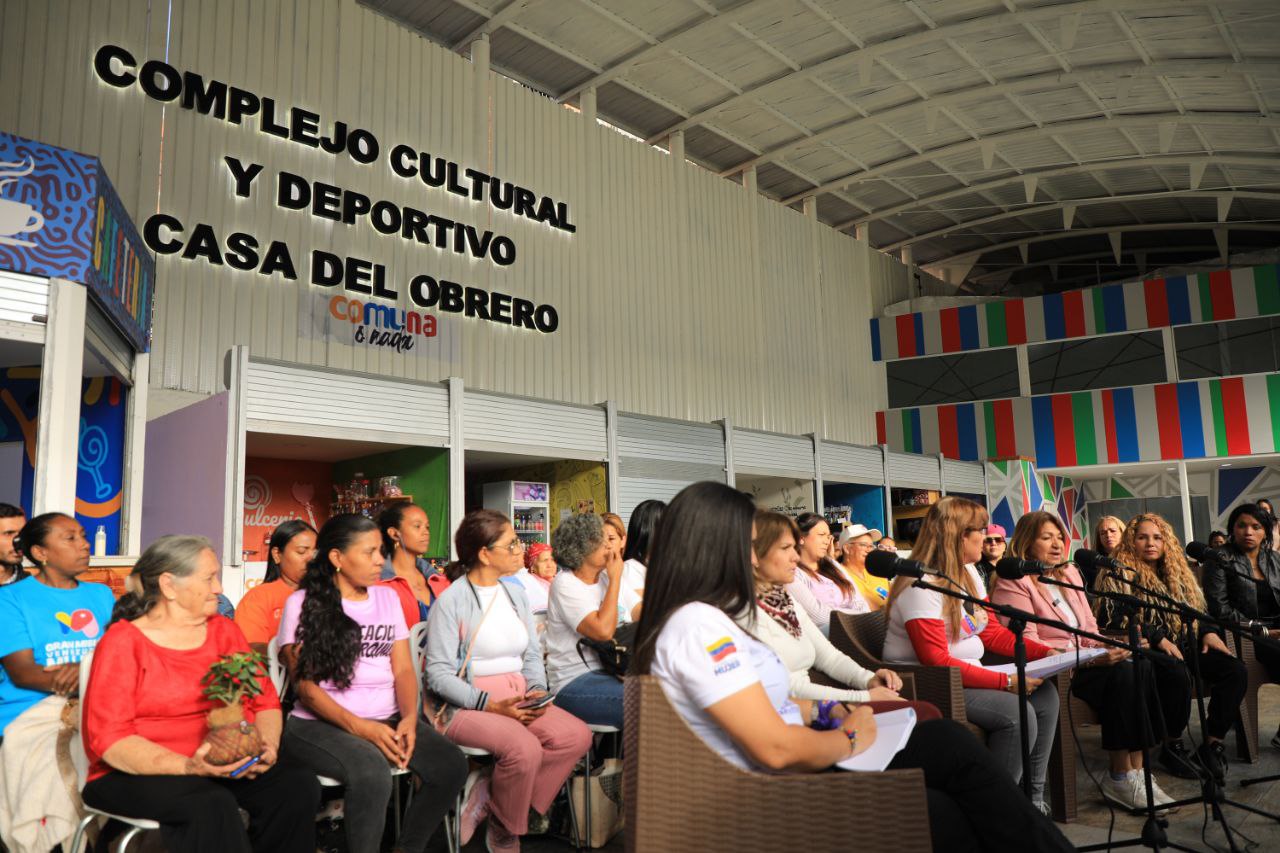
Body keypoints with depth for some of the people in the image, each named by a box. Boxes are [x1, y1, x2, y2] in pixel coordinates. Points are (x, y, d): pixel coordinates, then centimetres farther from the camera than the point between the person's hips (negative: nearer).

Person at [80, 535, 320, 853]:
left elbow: (265, 700, 12)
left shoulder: (224, 630, 11)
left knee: (298, 785, -22)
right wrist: (188, 766, -26)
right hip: (141, 773, -5)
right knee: (212, 805, -35)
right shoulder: (123, 642, -4)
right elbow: (109, 738, -12)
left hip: (233, 765, 5)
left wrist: (268, 745, -11)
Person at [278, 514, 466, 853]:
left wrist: (409, 717, -13)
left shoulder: (388, 597, 12)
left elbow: (403, 669, 8)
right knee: (373, 773, -34)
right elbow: (305, 685, -8)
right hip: (322, 724, -4)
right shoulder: (302, 603, -1)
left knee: (451, 765, -19)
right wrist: (359, 727, -20)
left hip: (388, 719, 5)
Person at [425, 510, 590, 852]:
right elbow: (439, 673, -14)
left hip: (518, 699, 7)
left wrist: (537, 690, -7)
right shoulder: (451, 600, -9)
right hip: (467, 705, -7)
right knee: (525, 748, -32)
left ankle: (492, 797, -3)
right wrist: (491, 705, -21)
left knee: (577, 736, -17)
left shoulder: (516, 594, 13)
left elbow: (533, 654, 14)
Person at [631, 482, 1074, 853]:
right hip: (778, 808, -9)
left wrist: (823, 712, 5)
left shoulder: (703, 620, 11)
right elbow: (776, 748, -24)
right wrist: (849, 740, -8)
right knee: (951, 747, -6)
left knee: (948, 739, 0)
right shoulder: (698, 626, -21)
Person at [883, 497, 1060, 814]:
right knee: (1016, 713, -23)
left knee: (1044, 694, -2)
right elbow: (936, 662, -25)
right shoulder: (923, 586, -22)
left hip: (966, 675, 10)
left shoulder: (969, 573, 8)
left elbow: (992, 632, 13)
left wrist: (1046, 652, 0)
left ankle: (1032, 797, 6)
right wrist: (1005, 682, -26)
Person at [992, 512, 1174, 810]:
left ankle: (1135, 770, -20)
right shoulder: (1012, 583, -7)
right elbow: (1026, 644, -15)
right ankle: (1121, 776, -20)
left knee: (1140, 666, -20)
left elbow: (1089, 626, 21)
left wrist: (1104, 646, -3)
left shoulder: (1070, 573, 20)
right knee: (1121, 673, -27)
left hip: (1083, 661, 8)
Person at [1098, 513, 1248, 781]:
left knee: (1235, 670, -18)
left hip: (1184, 648, 7)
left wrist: (1208, 632, 4)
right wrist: (1158, 638, -18)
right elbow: (1113, 618, -12)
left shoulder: (1177, 574, 22)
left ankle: (1212, 744, -9)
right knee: (1177, 674, -36)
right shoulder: (1119, 575, -1)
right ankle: (1172, 746, -14)